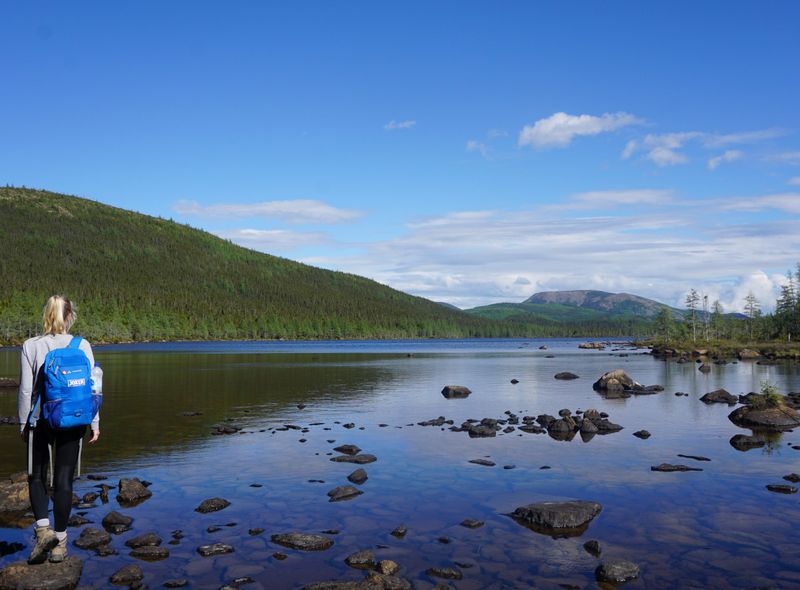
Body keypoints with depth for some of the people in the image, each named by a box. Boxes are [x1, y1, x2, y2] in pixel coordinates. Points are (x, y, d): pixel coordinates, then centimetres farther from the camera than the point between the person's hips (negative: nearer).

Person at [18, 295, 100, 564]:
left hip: (40, 421, -1)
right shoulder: (82, 346, -4)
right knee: (64, 480, 10)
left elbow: (26, 390, -4)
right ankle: (60, 541, 17)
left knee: (37, 476, 17)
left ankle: (43, 528, -1)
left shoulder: (31, 346, -6)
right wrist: (95, 423, 6)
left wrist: (24, 424, 7)